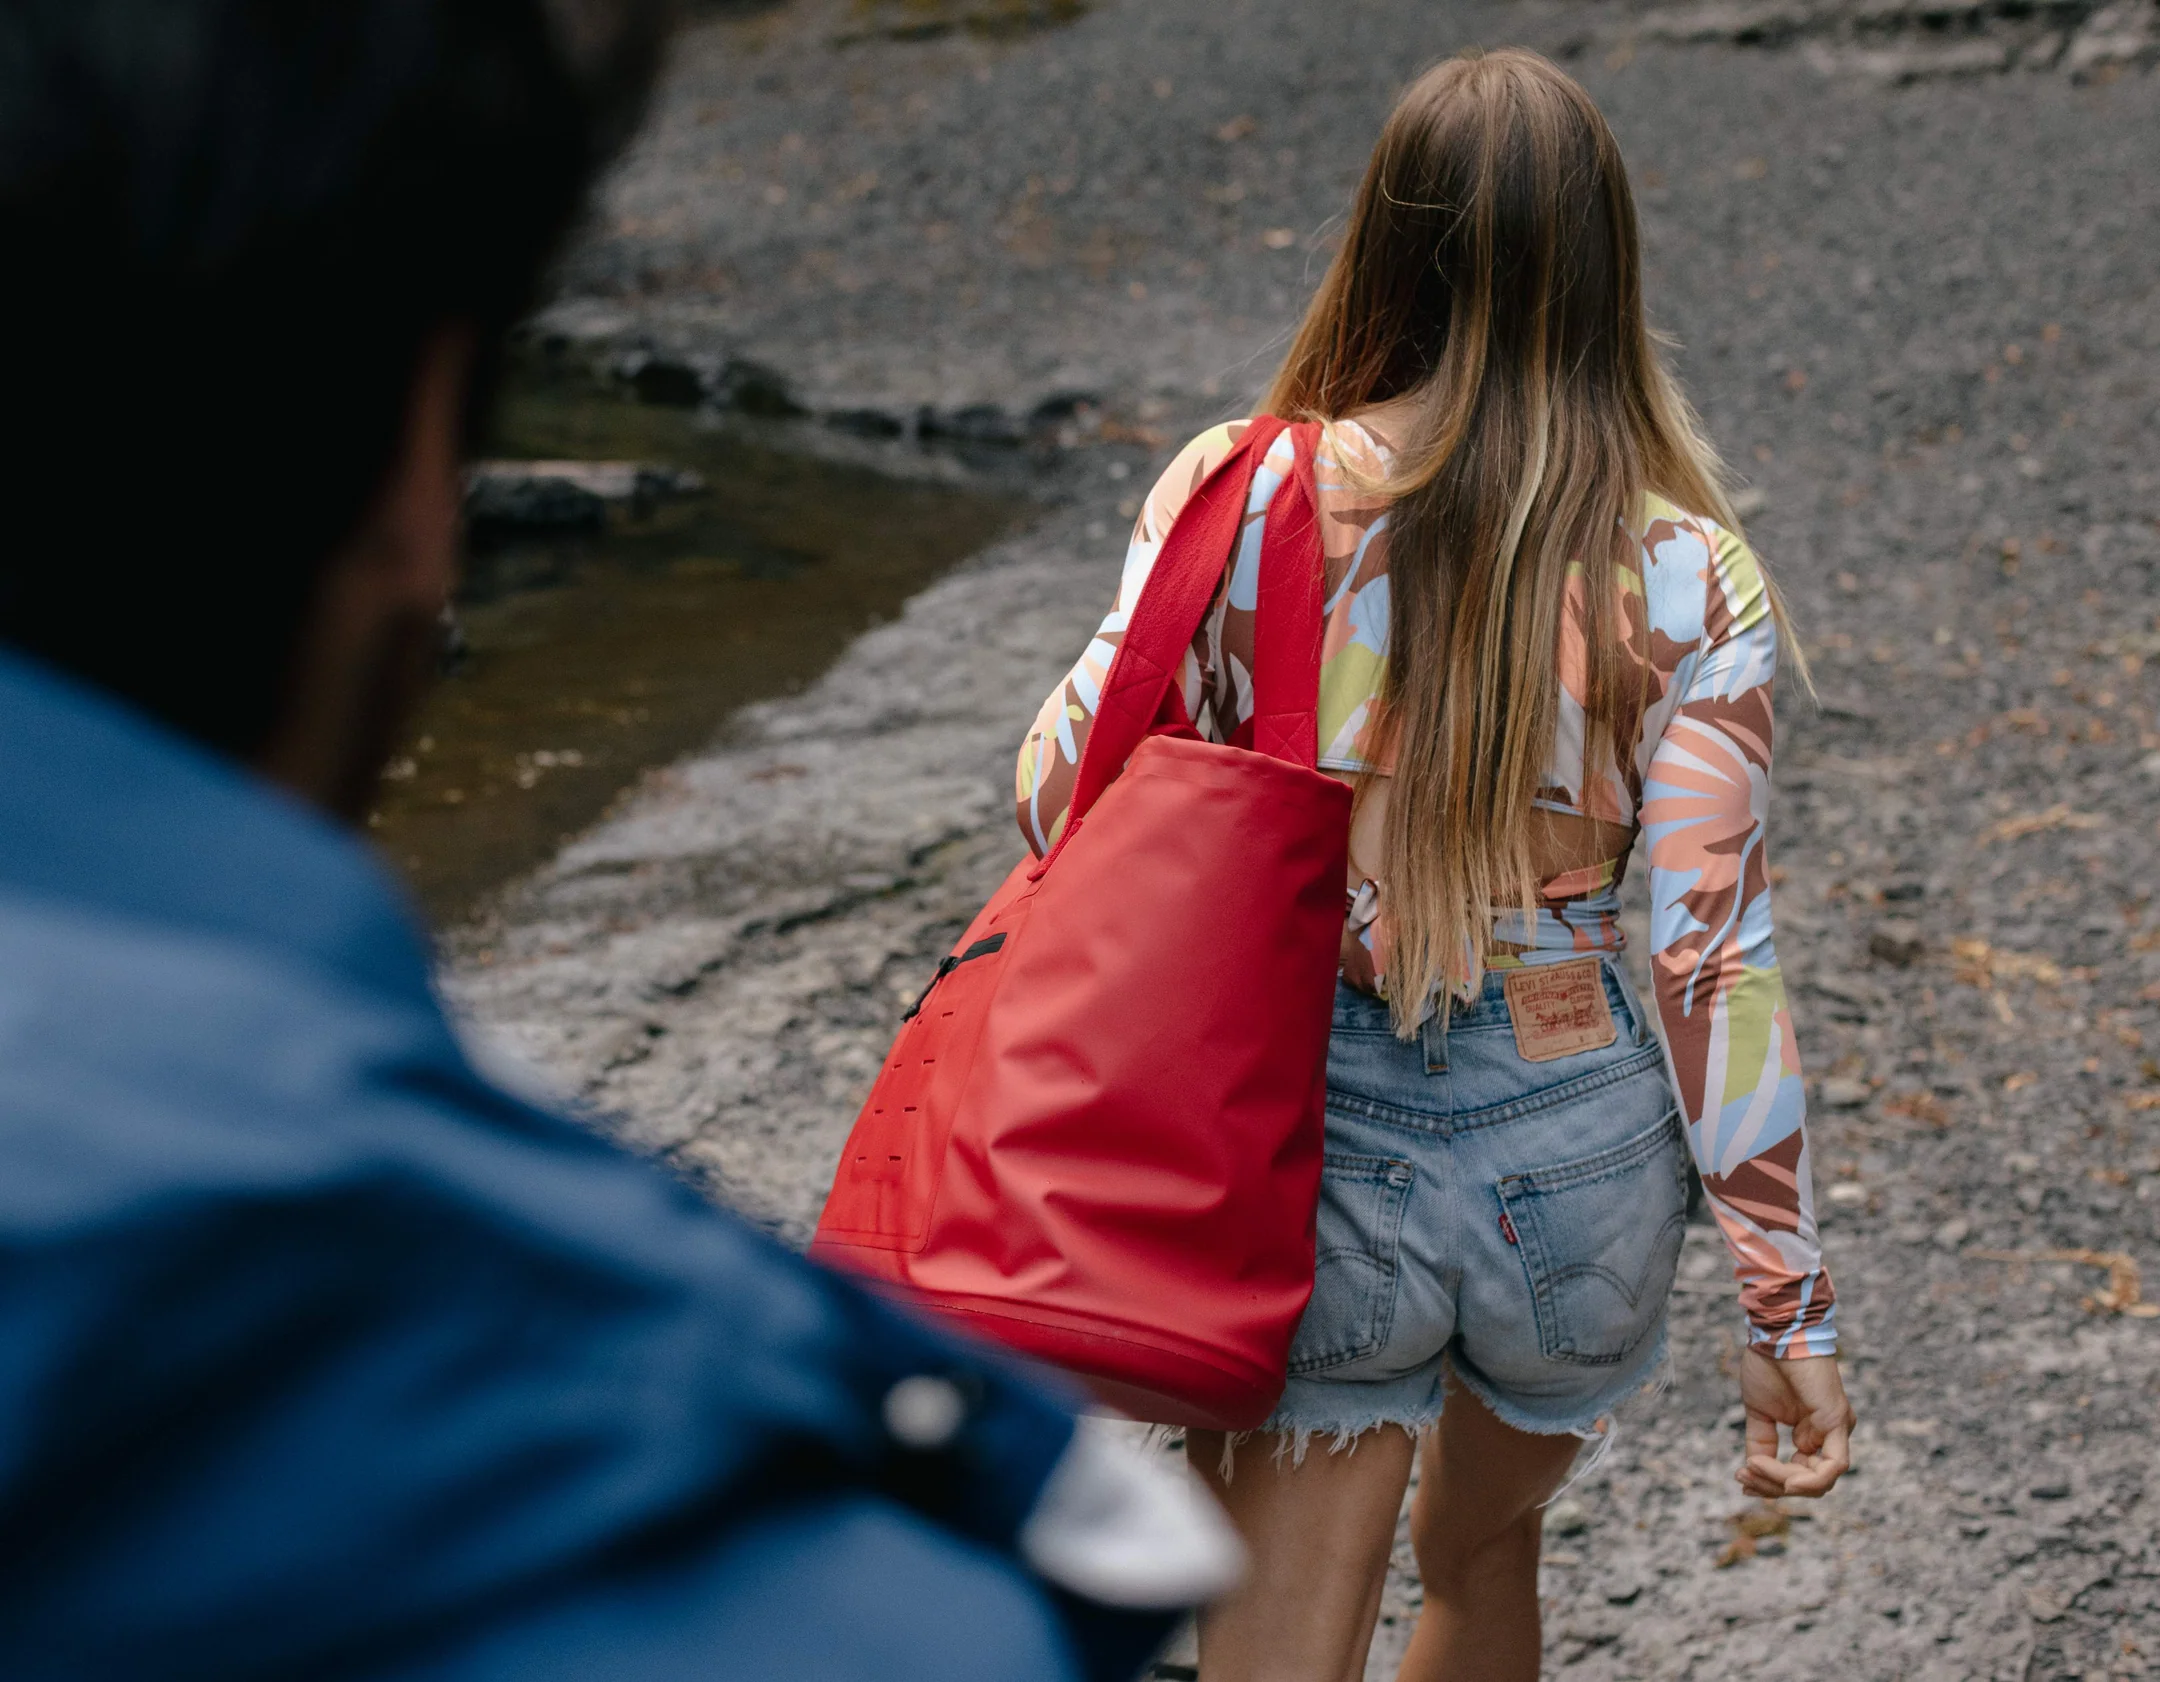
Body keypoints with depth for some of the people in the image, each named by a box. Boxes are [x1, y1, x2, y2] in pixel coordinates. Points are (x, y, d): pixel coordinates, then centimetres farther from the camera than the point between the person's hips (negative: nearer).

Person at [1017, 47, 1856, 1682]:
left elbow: (1065, 793, -7)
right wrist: (1790, 1305, -4)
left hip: (1315, 1143, -2)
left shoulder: (1244, 497, -9)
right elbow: (1716, 952, -10)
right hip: (1579, 1159, 2)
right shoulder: (1690, 582, -8)